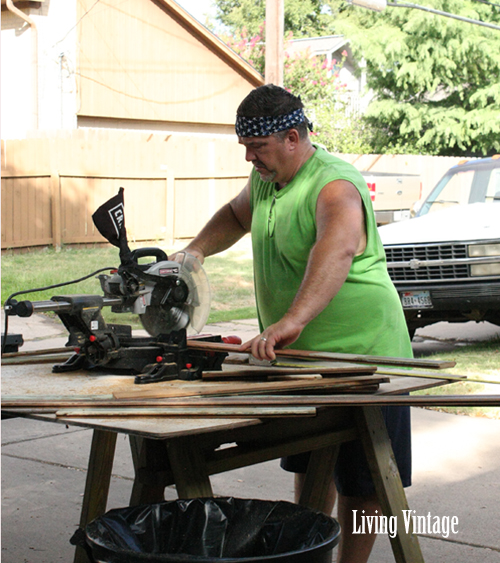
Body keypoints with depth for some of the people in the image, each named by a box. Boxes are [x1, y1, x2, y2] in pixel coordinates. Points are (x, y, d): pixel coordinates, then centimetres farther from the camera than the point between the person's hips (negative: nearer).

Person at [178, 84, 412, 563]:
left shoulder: (335, 186, -24)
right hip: (301, 356, 9)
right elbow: (236, 215, 28)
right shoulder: (265, 179, 6)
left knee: (357, 479, 3)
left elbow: (338, 250, -45)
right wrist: (194, 251, 10)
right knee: (308, 467, 20)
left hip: (359, 352, -9)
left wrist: (293, 320, -59)